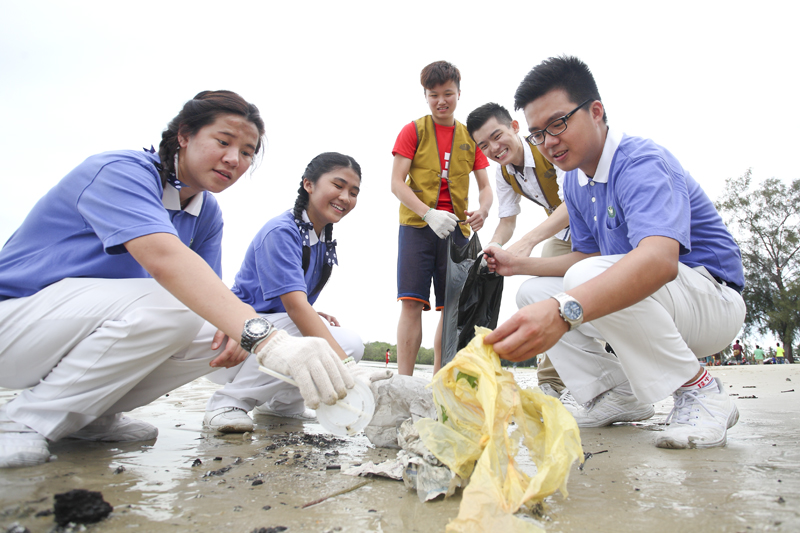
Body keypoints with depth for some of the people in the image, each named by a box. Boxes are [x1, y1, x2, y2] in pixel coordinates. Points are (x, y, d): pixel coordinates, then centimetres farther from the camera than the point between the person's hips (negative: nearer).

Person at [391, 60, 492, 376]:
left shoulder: (470, 137, 14)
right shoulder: (413, 131, 5)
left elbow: (485, 186, 11)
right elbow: (396, 183, -4)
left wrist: (482, 210, -14)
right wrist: (429, 214, -19)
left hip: (456, 229, 3)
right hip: (417, 226, -3)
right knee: (412, 302, -11)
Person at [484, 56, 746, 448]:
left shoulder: (641, 162, -23)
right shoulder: (575, 181, 5)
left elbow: (660, 258, -43)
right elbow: (587, 257, 12)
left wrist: (564, 311, -59)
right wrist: (518, 265, 5)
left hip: (713, 299, -8)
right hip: (633, 297, 9)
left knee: (591, 279, -34)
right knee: (533, 293, 2)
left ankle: (699, 392, -17)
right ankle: (618, 396, -1)